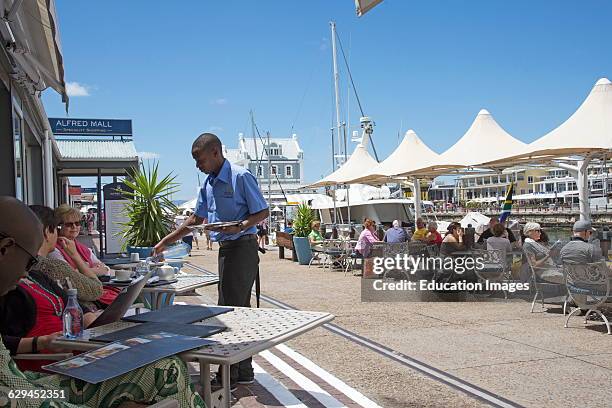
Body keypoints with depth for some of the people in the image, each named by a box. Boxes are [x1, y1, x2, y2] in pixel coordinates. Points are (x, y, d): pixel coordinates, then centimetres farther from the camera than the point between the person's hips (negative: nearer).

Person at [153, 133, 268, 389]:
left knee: (229, 308, -9)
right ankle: (243, 371, 19)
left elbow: (262, 212, -10)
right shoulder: (208, 184, 15)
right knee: (239, 308, 11)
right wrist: (166, 241, 23)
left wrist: (241, 226, -27)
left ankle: (229, 376, -2)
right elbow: (197, 218, 22)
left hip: (242, 246, -9)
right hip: (226, 249, 9)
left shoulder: (241, 177, -11)